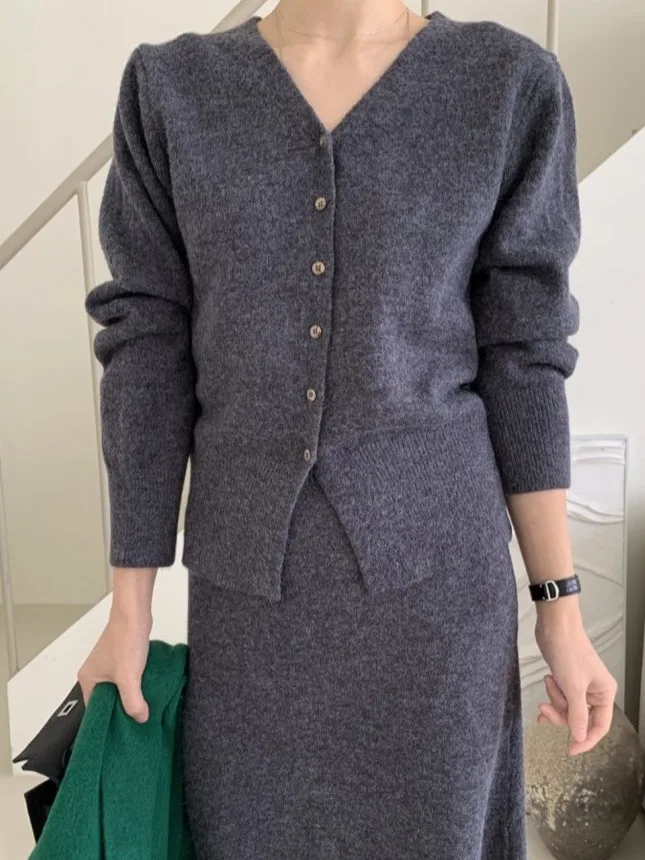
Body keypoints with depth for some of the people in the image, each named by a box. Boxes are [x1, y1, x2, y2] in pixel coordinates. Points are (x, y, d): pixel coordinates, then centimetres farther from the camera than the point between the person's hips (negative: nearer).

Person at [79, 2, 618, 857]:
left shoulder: (510, 84, -2)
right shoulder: (171, 88, 1)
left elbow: (520, 357, -1)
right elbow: (149, 349, -1)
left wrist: (562, 607, -1)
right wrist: (129, 609, -1)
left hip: (434, 562, 0)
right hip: (251, 573, 2)